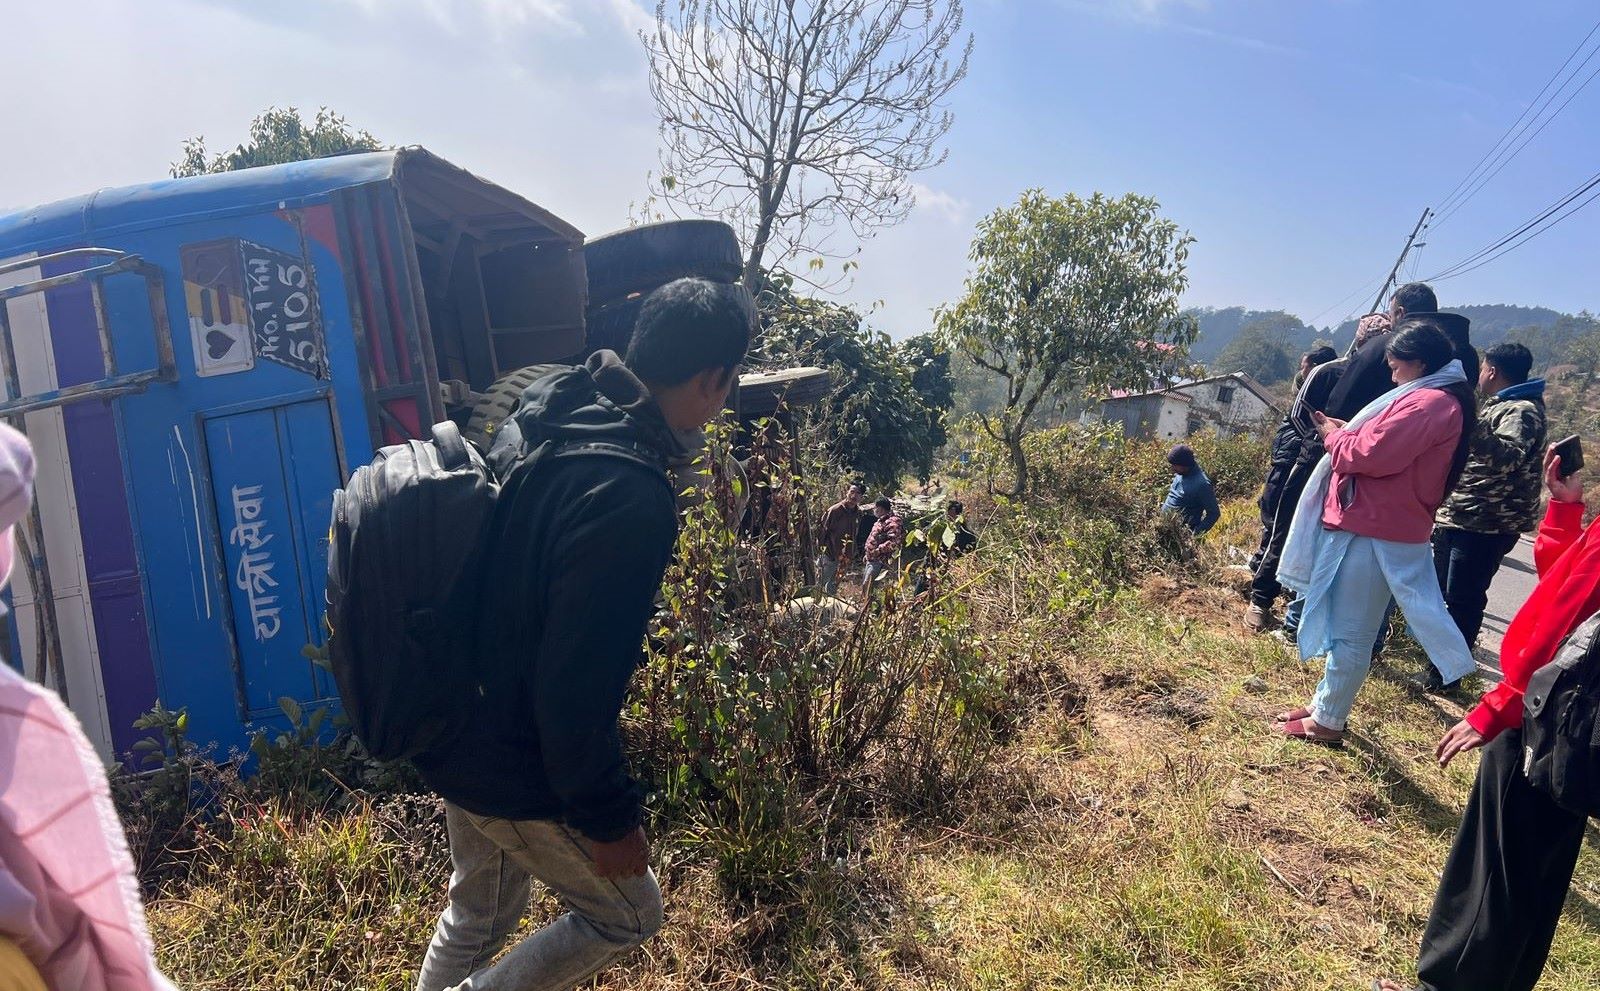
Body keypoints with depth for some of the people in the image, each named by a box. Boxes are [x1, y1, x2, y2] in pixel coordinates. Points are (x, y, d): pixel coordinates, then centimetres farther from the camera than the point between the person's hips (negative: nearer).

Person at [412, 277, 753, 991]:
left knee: (477, 912, 29)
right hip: (514, 773, -8)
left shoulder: (539, 411, -3)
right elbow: (577, 687, -28)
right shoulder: (630, 502, -32)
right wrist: (609, 819, -13)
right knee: (628, 914, 17)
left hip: (452, 737, 9)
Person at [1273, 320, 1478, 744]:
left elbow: (1370, 455, -23)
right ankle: (1324, 704, 30)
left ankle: (1328, 721, 11)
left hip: (1373, 534, -11)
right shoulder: (1432, 399, 18)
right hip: (1370, 524, 11)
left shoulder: (1428, 403, -17)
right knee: (1344, 626, 19)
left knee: (1349, 632, 0)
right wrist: (1346, 432, 2)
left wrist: (1334, 436, -3)